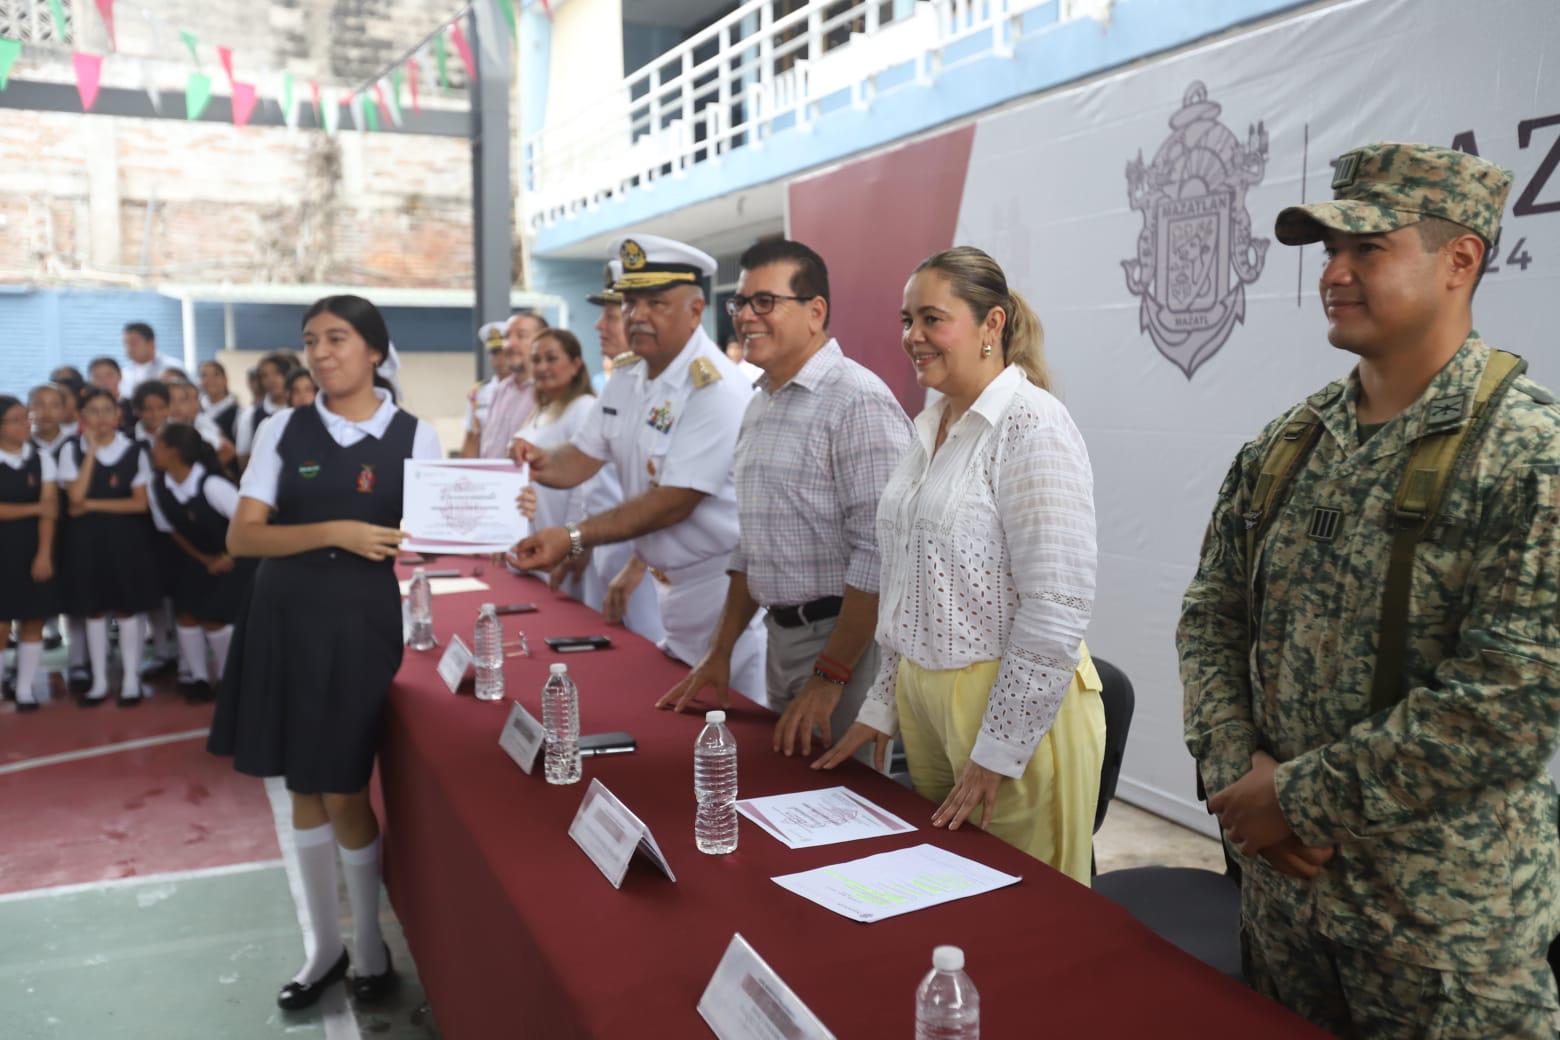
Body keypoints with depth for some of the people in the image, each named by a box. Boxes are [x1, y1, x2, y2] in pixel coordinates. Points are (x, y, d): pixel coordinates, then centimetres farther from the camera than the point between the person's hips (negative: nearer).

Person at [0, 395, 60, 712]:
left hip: (35, 549, 2)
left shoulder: (41, 457, 1)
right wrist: (34, 509, -8)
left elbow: (50, 508, -6)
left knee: (34, 623, 4)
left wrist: (44, 553, -13)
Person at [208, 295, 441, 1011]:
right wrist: (334, 532, -18)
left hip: (362, 622, -2)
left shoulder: (413, 436, -1)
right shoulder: (283, 430, 2)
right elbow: (241, 537, -4)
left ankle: (370, 945, 24)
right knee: (303, 789, 11)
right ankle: (324, 945, 29)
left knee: (344, 794, 1)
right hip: (285, 618, 3)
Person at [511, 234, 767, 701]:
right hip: (672, 583, 8)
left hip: (722, 588, -8)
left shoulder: (715, 390, -22)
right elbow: (584, 457, 8)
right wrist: (543, 463, -15)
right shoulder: (627, 377, 6)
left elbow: (674, 503, -25)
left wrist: (574, 538, -27)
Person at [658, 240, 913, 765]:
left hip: (846, 642, -8)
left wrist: (830, 676, -21)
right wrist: (720, 652, 16)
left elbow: (879, 553, -22)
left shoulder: (859, 401, -16)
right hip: (781, 637, 8)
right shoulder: (759, 407, 13)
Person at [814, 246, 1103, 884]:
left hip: (1011, 704, -8)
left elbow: (1057, 608, -20)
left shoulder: (1031, 426, -15)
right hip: (922, 696, 8)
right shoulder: (928, 428, 11)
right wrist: (882, 705, 15)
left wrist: (998, 749, -18)